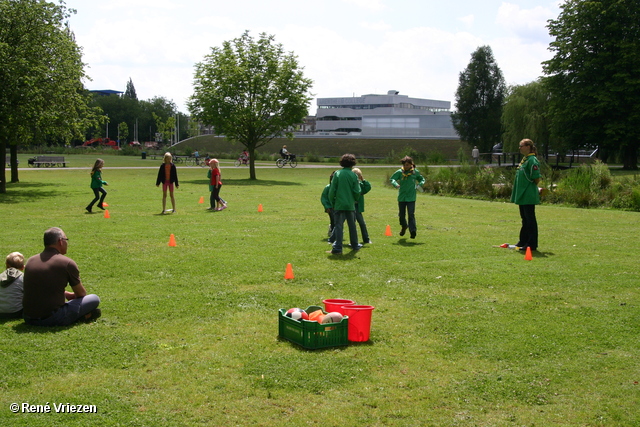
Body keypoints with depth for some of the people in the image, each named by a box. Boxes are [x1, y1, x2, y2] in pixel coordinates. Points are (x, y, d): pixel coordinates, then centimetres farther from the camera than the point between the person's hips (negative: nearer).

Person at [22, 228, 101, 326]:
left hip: (28, 319, 5)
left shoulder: (31, 261, 9)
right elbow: (81, 293, 8)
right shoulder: (67, 263, -7)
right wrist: (73, 296, 33)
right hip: (53, 319, -5)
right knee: (94, 299, 9)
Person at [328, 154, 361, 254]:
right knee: (352, 225, 17)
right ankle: (355, 245, 29)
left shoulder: (337, 174, -5)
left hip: (339, 205, -1)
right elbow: (357, 192, -2)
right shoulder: (353, 175, -3)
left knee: (338, 226, -1)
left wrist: (332, 202, 6)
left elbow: (332, 190, -5)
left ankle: (337, 248, -8)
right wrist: (355, 200, 18)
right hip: (350, 205, 2)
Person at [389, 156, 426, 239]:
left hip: (411, 197, -2)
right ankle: (404, 226, 40)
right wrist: (395, 184, -18)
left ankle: (413, 230, -12)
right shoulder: (399, 172, -1)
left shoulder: (415, 172, 1)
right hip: (401, 197, 2)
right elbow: (392, 179, 3)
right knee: (401, 214, 12)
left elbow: (422, 179, 15)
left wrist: (420, 184, -6)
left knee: (411, 214, -11)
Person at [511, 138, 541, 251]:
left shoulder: (532, 160, -15)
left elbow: (537, 179, -17)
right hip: (522, 195, 10)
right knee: (525, 219, 16)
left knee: (530, 219, -4)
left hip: (529, 195, -10)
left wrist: (530, 187, -2)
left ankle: (532, 244, 1)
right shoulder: (524, 160, 13)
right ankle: (523, 241, 24)